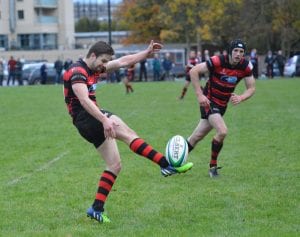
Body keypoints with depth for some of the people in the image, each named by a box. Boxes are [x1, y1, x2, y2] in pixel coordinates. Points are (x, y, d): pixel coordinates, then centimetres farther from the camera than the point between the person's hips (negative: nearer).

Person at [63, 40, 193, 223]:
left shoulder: (94, 69, 14)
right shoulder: (77, 72, -15)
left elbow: (123, 62, 18)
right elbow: (84, 101, -29)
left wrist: (146, 53, 13)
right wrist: (105, 120, -39)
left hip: (95, 117, 10)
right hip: (85, 119, -10)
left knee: (115, 165, 6)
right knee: (127, 133, -27)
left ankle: (97, 209, 8)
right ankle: (167, 165, -36)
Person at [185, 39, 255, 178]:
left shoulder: (245, 66, -7)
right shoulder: (218, 61, -22)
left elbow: (251, 88, 0)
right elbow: (193, 71, -19)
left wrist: (241, 98, -21)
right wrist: (199, 95, -22)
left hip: (222, 105, 5)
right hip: (209, 102, -5)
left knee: (196, 137, 10)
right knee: (222, 131, -23)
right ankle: (213, 166, -5)